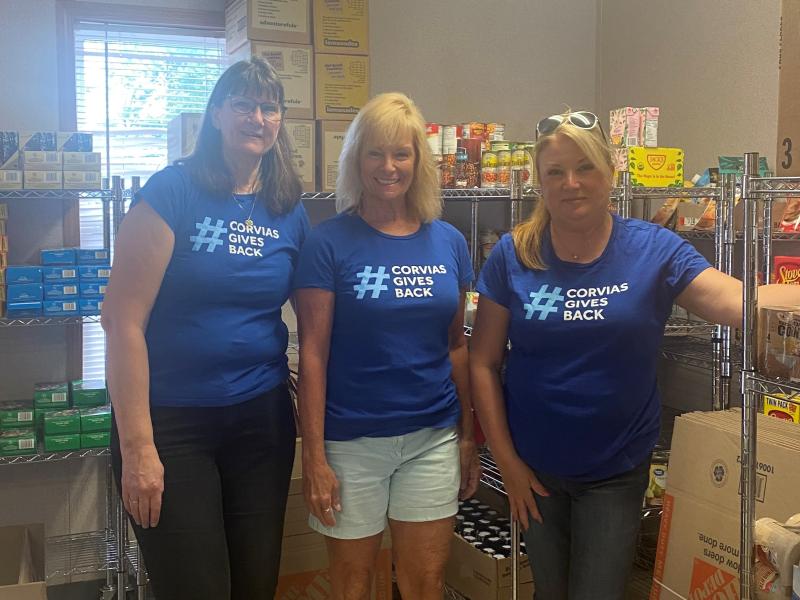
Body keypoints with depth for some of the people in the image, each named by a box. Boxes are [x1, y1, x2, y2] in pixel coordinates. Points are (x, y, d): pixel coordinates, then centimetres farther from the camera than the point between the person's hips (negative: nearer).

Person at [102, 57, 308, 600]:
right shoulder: (172, 192, -10)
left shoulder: (290, 211, 4)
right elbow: (123, 318, -14)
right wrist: (136, 445, -17)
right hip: (171, 419, -4)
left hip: (263, 415, 5)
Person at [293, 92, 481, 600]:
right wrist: (314, 456, -11)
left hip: (433, 438, 3)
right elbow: (313, 353, -9)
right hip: (352, 439, -3)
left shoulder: (448, 242, 4)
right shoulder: (329, 243, -8)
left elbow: (456, 344, 10)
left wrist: (468, 435, 9)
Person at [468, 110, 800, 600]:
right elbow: (484, 363, -4)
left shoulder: (653, 249, -8)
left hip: (617, 471, -1)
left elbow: (744, 303, -22)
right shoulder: (513, 256, -7)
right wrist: (506, 459, -6)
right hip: (534, 467, 1)